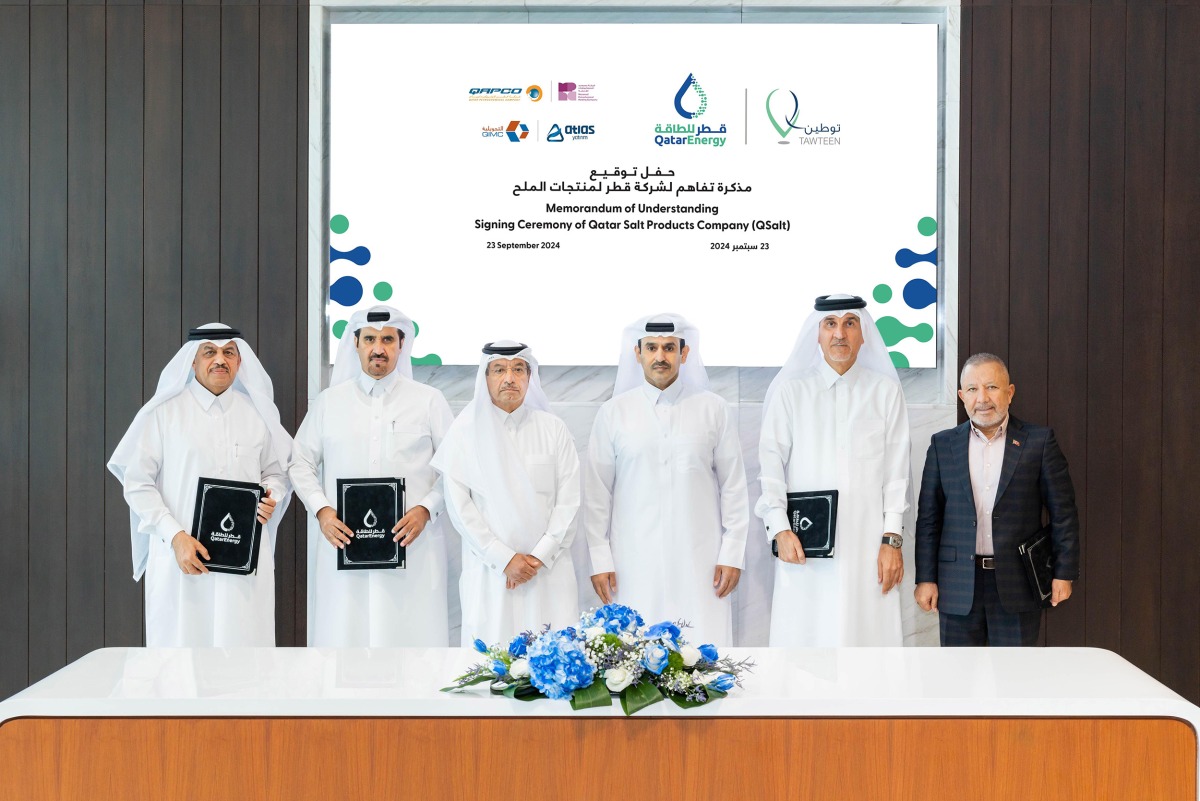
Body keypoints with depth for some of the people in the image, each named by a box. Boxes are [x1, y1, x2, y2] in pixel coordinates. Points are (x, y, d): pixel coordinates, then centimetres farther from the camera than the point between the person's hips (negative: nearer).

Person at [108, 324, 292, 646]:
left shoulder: (257, 412, 10)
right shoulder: (163, 412, 0)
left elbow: (277, 471, 19)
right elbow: (137, 482, -1)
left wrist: (271, 498, -4)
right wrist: (175, 536, -11)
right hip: (181, 558, -2)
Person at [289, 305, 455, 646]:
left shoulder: (429, 401, 6)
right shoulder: (329, 401, 11)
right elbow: (301, 463, 13)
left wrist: (426, 509, -9)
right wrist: (321, 510, -2)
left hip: (411, 544, -1)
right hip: (344, 543, 1)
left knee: (410, 633, -5)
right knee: (343, 635, -2)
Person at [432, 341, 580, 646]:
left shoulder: (553, 429, 6)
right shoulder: (465, 430, 2)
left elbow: (568, 500, 3)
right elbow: (458, 505, -2)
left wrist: (540, 557, -6)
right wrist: (505, 559, -8)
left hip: (549, 570, 1)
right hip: (489, 570, -1)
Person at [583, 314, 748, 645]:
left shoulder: (713, 409, 5)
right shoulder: (614, 412, 5)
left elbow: (733, 485, 7)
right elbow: (597, 493, 6)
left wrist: (732, 554, 2)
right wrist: (600, 559, 1)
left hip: (700, 562, 0)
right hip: (634, 564, 0)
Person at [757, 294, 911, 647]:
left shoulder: (886, 391, 8)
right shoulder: (790, 390, 8)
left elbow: (896, 471, 6)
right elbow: (771, 465, 4)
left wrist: (892, 539, -1)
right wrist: (780, 529, -8)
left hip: (866, 546, 0)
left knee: (867, 634, -3)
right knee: (802, 636, -3)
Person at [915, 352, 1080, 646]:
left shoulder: (1039, 441, 0)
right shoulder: (942, 445, 5)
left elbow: (1063, 512, 2)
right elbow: (929, 517, 6)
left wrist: (1064, 573, -1)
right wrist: (925, 578, 2)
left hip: (1017, 585, -1)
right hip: (958, 585, 2)